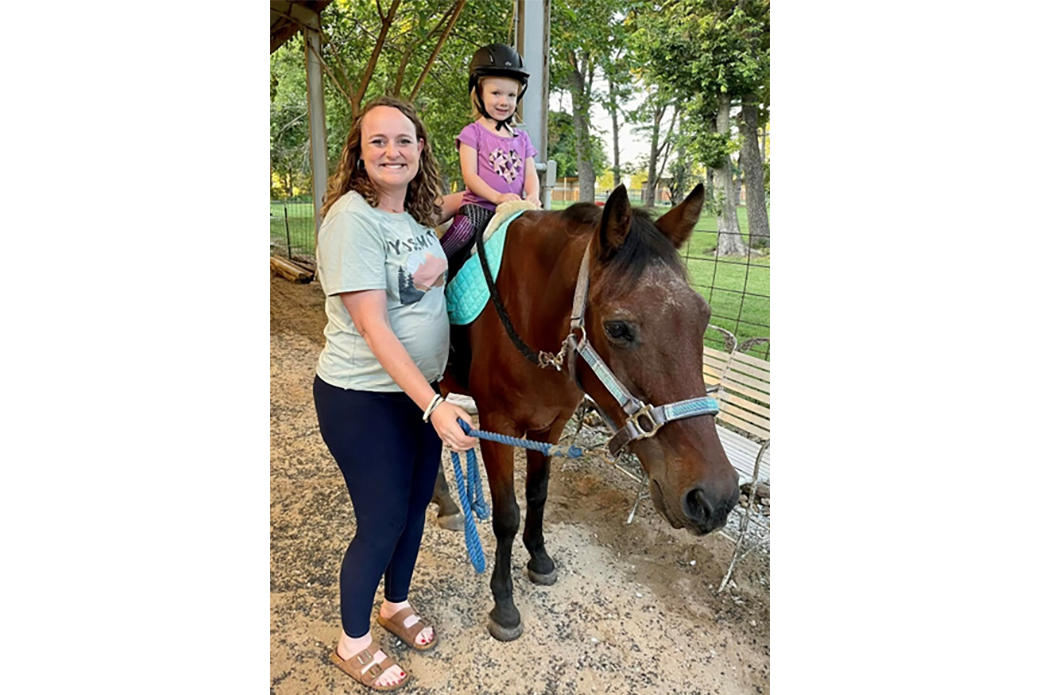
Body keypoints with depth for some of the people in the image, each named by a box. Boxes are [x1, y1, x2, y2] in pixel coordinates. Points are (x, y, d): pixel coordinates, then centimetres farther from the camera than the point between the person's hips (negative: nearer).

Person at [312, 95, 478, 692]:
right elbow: (373, 328, -25)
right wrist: (434, 406, -29)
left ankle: (396, 603, 46)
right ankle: (353, 642, 32)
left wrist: (469, 200, 11)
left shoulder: (414, 214, 4)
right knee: (382, 521, 5)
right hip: (363, 401, -7)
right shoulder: (353, 216, -19)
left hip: (423, 388, 8)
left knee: (416, 503, 19)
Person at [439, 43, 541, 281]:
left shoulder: (521, 138, 19)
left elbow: (530, 174, 11)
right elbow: (470, 176, -6)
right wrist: (497, 196, -21)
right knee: (461, 235, -29)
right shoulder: (473, 132, 4)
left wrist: (533, 197, -12)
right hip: (478, 206, -5)